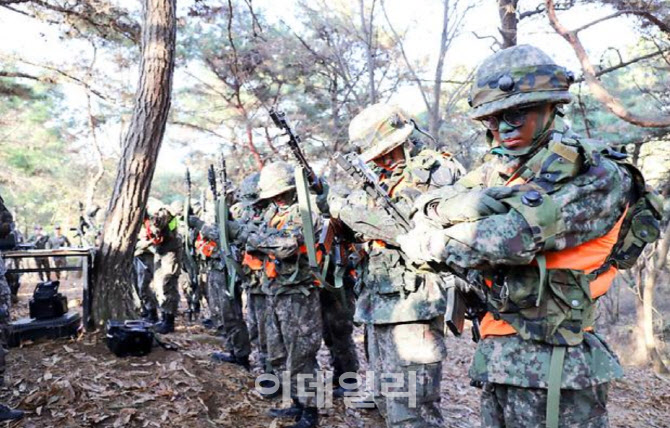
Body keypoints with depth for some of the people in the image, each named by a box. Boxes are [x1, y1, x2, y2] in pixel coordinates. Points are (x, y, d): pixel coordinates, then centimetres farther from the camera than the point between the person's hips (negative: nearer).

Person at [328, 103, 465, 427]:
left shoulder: (437, 170, -8)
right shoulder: (388, 178, 18)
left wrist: (348, 208, -12)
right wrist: (339, 207, 6)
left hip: (412, 306, -9)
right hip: (378, 305, 9)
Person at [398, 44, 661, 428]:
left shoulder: (597, 174, -12)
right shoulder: (499, 172, 9)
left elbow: (521, 235, -24)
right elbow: (427, 208, 0)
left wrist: (434, 243, -12)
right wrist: (470, 202, -22)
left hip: (553, 370, -6)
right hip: (495, 357, 6)